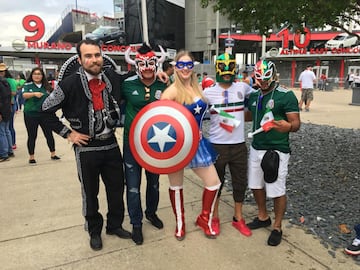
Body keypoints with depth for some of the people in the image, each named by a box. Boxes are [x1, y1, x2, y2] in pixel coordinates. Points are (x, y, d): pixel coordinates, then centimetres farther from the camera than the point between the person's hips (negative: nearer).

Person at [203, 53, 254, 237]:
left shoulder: (243, 87, 1)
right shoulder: (208, 91, -5)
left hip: (239, 145, 3)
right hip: (216, 145, -2)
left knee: (240, 183, 13)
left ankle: (238, 218, 32)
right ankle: (214, 218, 30)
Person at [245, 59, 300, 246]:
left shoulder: (286, 96, -11)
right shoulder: (253, 96, 8)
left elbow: (296, 123, -13)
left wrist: (287, 126, -35)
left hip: (277, 151, -6)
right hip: (256, 148, 7)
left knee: (277, 191, 3)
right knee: (256, 186, 17)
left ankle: (277, 227, 23)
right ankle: (263, 217, 38)